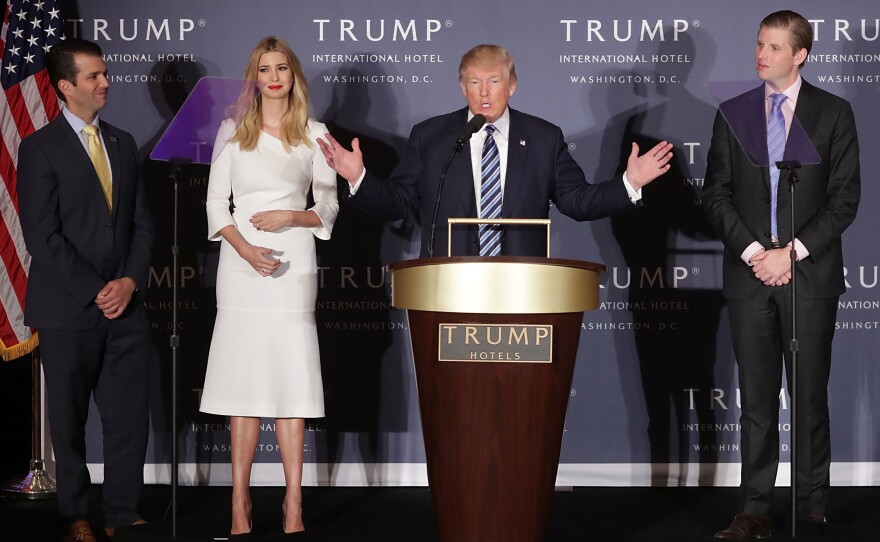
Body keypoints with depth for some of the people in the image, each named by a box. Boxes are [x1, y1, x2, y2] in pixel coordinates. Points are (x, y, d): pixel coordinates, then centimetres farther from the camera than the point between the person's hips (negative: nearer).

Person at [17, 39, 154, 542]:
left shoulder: (124, 143, 13)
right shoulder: (40, 148, -4)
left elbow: (142, 223, 13)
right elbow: (43, 236, -10)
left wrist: (130, 281, -3)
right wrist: (95, 291, -13)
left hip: (125, 305, 4)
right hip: (68, 309, -4)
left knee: (130, 414, 3)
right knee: (69, 419, 6)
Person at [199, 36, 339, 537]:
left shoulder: (314, 134, 8)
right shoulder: (232, 132, 9)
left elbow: (328, 209, 8)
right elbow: (216, 204, 5)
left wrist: (291, 216, -11)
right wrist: (246, 249, -10)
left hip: (294, 263, -1)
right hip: (241, 264, 1)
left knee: (292, 380, -4)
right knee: (243, 380, 0)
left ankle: (294, 504, -2)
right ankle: (241, 500, 4)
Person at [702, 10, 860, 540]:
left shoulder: (834, 113, 2)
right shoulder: (733, 114, 9)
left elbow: (845, 198, -2)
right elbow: (717, 194, 6)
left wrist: (793, 253, -11)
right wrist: (753, 252, -8)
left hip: (811, 275, -2)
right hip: (750, 274, 2)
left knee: (811, 397, 3)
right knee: (757, 399, 3)